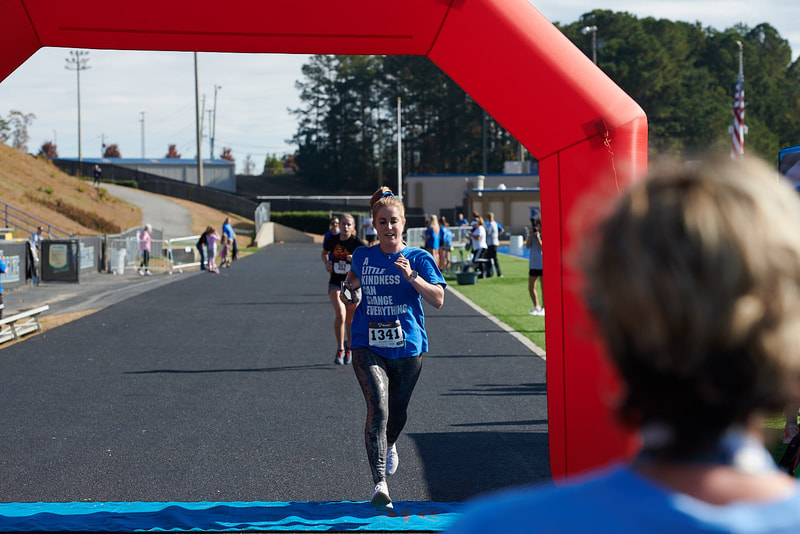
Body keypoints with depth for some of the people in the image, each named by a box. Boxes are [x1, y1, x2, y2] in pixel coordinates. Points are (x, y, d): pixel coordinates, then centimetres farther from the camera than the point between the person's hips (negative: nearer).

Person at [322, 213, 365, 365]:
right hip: (335, 283, 1)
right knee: (340, 313, -21)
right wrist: (326, 263, 0)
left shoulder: (357, 242, -10)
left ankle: (349, 348, 34)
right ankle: (340, 349, -9)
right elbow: (324, 253, 20)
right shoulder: (332, 240, -1)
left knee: (350, 320, 9)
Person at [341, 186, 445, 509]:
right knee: (378, 409, -19)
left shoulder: (418, 258, -2)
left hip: (407, 348, 1)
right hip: (368, 346, -1)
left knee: (398, 413, 16)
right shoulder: (362, 256, 4)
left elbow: (438, 300, -12)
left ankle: (389, 445, 54)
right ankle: (380, 485, -21)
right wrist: (350, 293, 2)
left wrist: (411, 276, -25)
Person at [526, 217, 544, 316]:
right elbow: (527, 246, -1)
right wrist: (530, 236, -13)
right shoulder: (531, 234, 9)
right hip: (533, 264, 6)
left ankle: (543, 308, 6)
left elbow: (542, 248, -15)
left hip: (542, 265, -6)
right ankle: (536, 307, 20)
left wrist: (537, 237, -19)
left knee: (543, 287, 0)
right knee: (531, 288, 7)